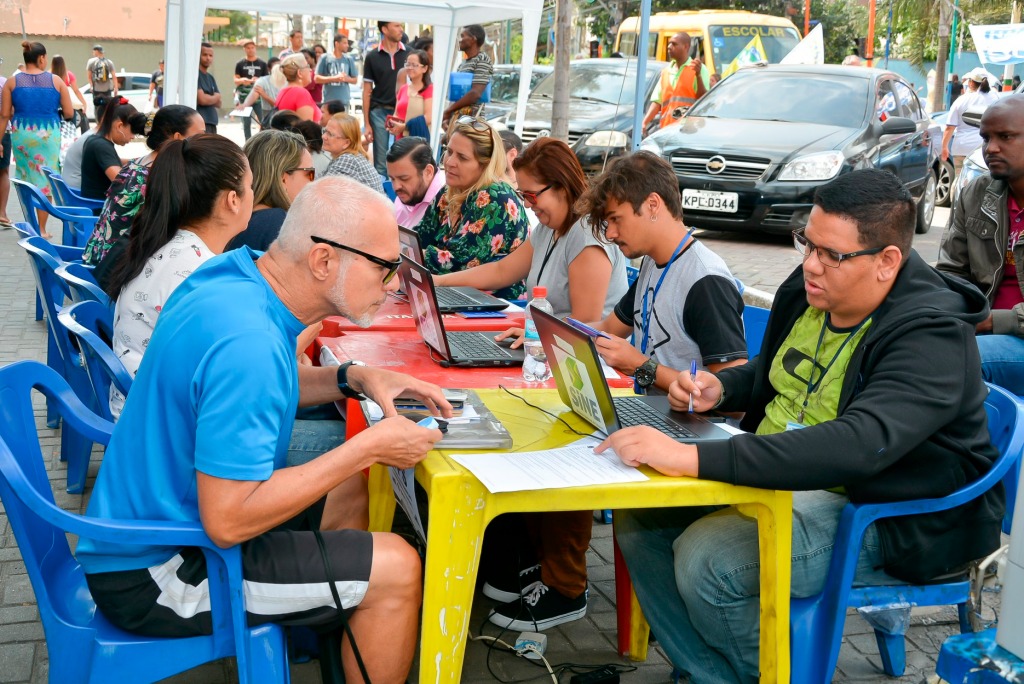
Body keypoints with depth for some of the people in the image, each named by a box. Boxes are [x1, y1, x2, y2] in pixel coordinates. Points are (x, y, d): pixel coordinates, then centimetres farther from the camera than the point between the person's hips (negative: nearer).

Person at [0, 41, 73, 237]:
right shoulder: (56, 81, -3)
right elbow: (69, 113, -3)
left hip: (21, 133, 1)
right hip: (48, 134, -1)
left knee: (25, 178, 14)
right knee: (45, 180, 6)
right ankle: (41, 229, 8)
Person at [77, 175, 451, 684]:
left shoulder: (234, 274, -3)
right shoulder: (247, 343, -32)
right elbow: (228, 521, -31)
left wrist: (352, 379, 1)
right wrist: (368, 448, -23)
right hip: (149, 574, -10)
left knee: (349, 492, 21)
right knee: (396, 570, -13)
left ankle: (332, 640, 35)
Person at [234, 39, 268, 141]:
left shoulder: (262, 63, 5)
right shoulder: (240, 64, 5)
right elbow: (236, 80, 3)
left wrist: (259, 80, -15)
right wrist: (242, 80, -19)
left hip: (259, 96, 0)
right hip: (244, 97, 0)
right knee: (246, 123, 5)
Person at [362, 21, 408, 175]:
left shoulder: (409, 54, 3)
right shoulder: (372, 56, 2)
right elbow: (367, 91, 5)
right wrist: (366, 123, -1)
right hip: (380, 113, 0)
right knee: (381, 164, 5)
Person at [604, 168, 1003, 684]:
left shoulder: (931, 336, -24)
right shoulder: (805, 290, 1)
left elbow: (859, 446, -40)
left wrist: (691, 457, -46)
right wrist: (719, 387, -5)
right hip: (781, 476, 8)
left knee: (705, 558, -27)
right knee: (638, 517, -6)